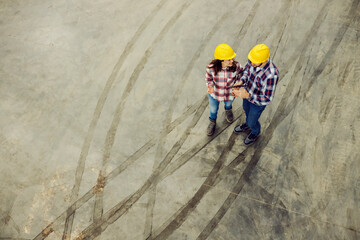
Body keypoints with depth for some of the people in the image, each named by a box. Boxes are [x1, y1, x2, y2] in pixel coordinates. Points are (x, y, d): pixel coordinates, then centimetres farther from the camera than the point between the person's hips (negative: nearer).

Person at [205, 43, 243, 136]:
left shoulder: (236, 66, -31)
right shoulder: (211, 68, -33)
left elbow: (240, 77, -11)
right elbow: (208, 78, -12)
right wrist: (210, 86, -32)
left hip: (230, 94, 1)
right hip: (214, 94, 0)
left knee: (228, 104, 36)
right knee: (213, 109, 30)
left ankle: (228, 110, 76)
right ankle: (212, 122, 64)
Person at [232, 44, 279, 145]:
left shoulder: (271, 75, -44)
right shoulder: (254, 59, -25)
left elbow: (267, 99, -37)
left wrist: (247, 95, -44)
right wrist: (240, 82, -20)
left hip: (259, 101, -5)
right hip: (248, 92, 6)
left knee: (252, 121, 21)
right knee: (246, 109, 33)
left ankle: (255, 131, 57)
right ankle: (248, 125, 66)